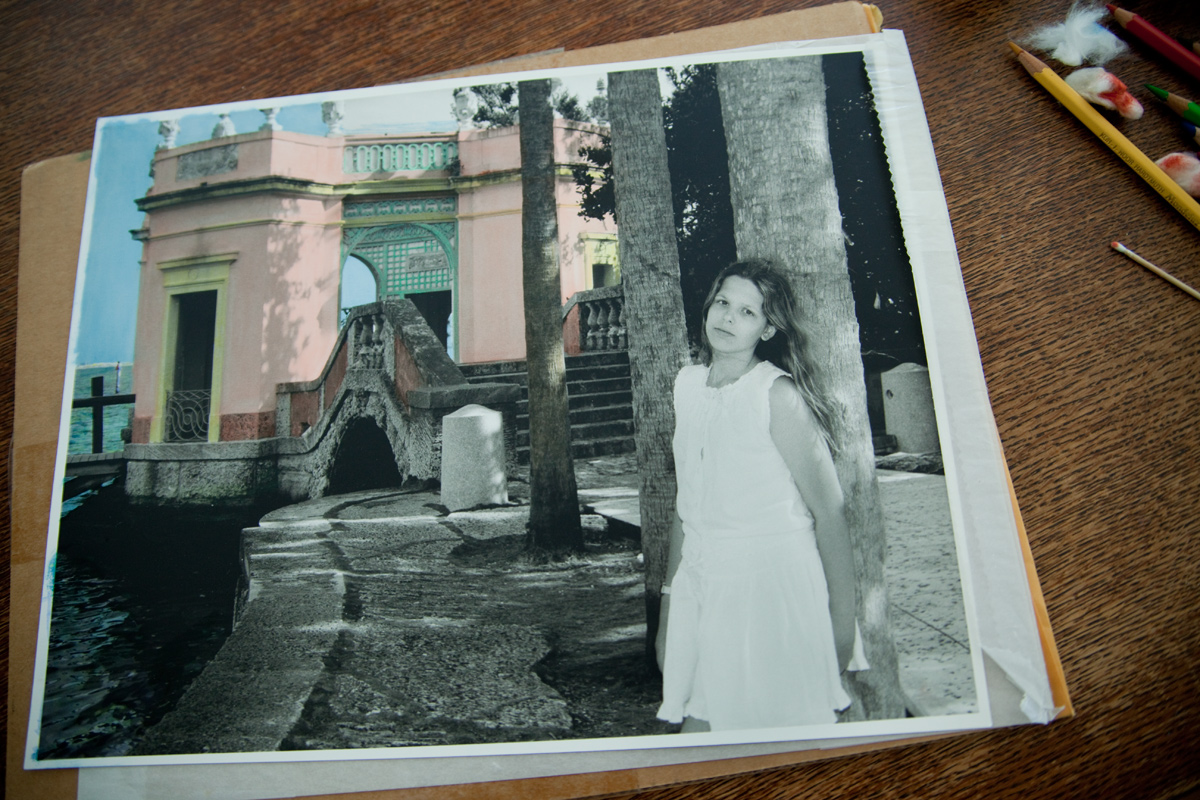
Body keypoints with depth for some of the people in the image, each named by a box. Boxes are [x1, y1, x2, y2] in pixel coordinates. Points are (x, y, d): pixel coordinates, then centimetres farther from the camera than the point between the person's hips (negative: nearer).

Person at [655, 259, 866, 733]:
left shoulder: (777, 395, -13)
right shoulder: (687, 384, 5)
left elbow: (829, 511, -11)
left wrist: (843, 621, -9)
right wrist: (670, 597, 13)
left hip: (772, 582, -5)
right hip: (701, 582, 5)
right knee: (696, 724, 9)